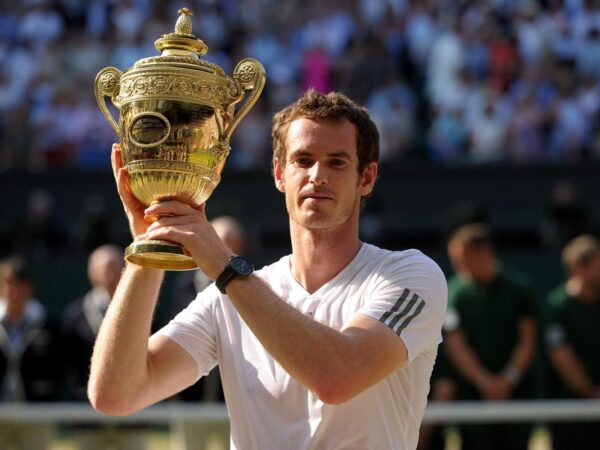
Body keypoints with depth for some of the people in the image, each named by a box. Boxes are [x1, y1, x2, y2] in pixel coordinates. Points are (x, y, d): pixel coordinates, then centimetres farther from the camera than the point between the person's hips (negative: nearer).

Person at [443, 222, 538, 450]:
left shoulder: (518, 287, 2)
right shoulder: (456, 292, -2)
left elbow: (528, 339, 3)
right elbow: (455, 345, -4)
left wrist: (508, 379, -9)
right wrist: (485, 382, -13)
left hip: (515, 390, 1)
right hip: (473, 393, -1)